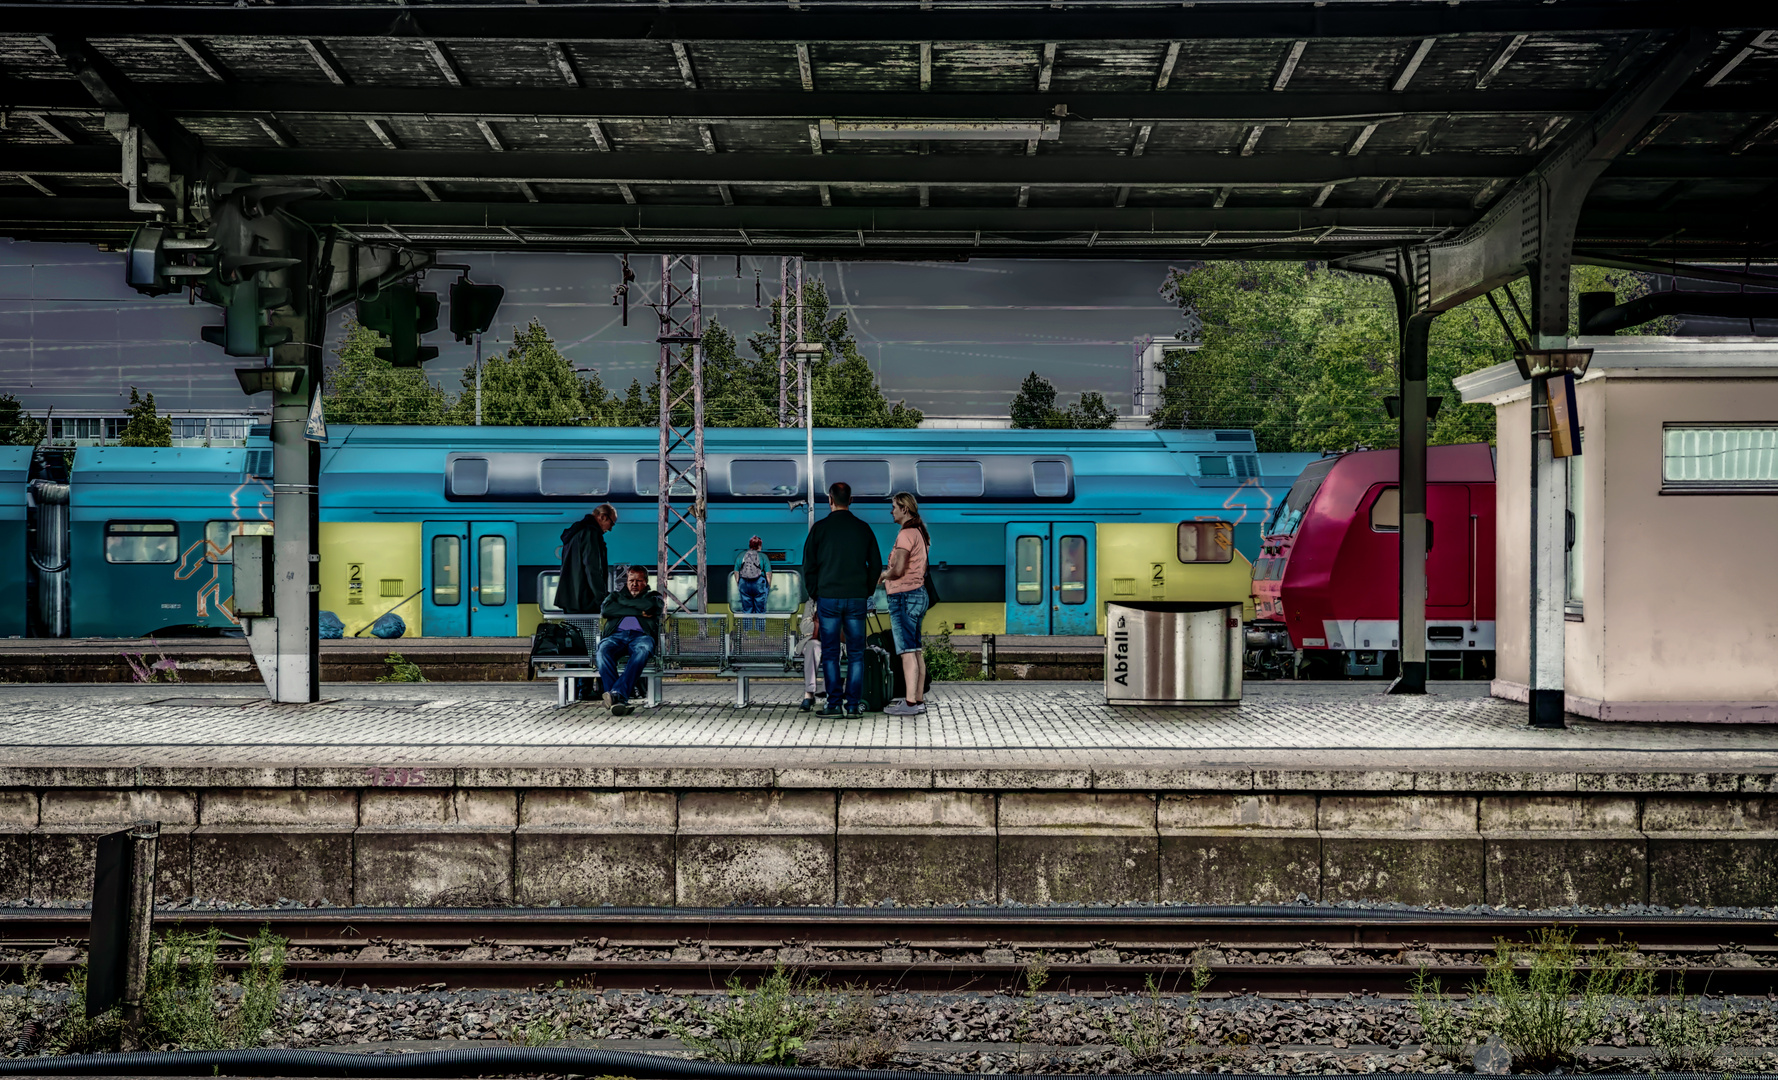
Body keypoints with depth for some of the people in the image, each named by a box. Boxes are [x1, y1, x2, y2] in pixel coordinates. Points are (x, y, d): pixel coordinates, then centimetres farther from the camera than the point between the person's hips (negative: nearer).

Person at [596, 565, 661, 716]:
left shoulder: (653, 596, 29)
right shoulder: (616, 595, 33)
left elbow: (651, 606, 2)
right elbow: (605, 609, 9)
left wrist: (624, 602, 11)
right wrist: (638, 611, 5)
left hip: (641, 635, -1)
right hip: (616, 634, 1)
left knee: (643, 650, -40)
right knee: (604, 650, -36)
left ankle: (618, 693, -54)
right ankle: (619, 699, -48)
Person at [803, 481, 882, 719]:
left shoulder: (820, 528, -3)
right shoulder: (863, 529, 4)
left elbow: (808, 566, 0)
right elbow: (876, 565, 8)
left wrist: (815, 595, 11)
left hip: (828, 598, -2)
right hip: (857, 599, 2)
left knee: (830, 653, 5)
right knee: (856, 654, 5)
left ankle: (834, 703, 3)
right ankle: (853, 705, 2)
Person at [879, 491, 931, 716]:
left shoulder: (906, 533, -15)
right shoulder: (920, 533, 16)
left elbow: (898, 570, -23)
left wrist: (884, 575, -3)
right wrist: (890, 575, 16)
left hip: (904, 596, -10)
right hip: (918, 592, 10)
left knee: (907, 651, -10)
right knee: (916, 650, 10)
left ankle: (910, 703, -11)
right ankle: (919, 699, 13)